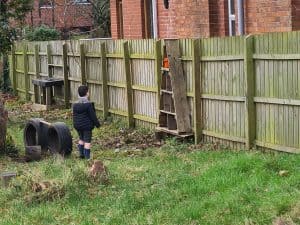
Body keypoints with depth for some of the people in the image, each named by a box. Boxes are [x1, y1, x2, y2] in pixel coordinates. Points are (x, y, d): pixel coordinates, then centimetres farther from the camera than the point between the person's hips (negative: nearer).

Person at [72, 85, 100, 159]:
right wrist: (97, 123, -2)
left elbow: (74, 116, 8)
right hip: (87, 125, -6)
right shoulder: (88, 104, -19)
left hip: (78, 125, 6)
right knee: (87, 141, 2)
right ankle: (87, 157, 4)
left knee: (81, 139, 22)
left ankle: (81, 154, 25)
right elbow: (93, 116, -14)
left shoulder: (75, 105, -1)